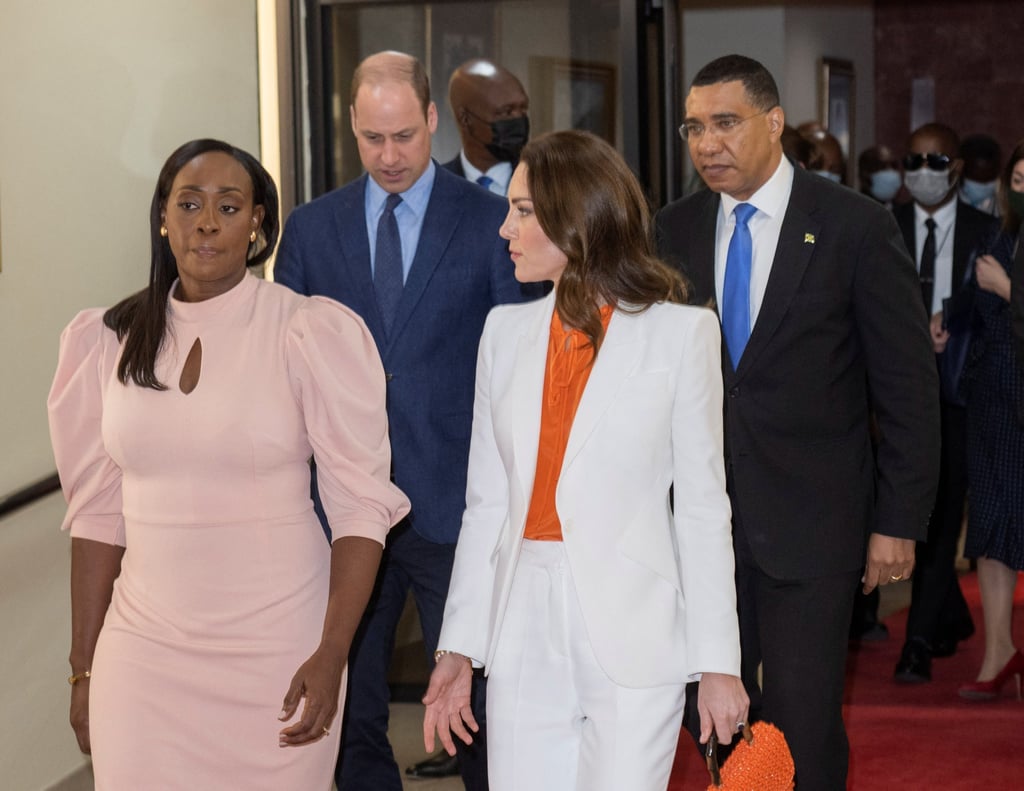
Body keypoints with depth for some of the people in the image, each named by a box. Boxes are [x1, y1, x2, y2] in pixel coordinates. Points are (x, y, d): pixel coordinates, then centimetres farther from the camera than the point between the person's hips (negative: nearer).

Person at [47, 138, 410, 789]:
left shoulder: (314, 335, -7)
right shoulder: (111, 341, 5)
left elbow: (361, 504, -7)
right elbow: (99, 512, 10)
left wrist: (331, 658, -15)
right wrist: (84, 669, 9)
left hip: (276, 650, -3)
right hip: (144, 654, 3)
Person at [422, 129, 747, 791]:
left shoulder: (680, 331, -1)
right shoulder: (507, 331, 11)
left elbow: (702, 506, -1)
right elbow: (487, 501, 11)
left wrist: (719, 663, -4)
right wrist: (459, 648, 6)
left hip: (632, 630, -4)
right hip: (525, 631, 4)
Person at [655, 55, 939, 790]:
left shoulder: (856, 226, -7)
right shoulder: (677, 229, 6)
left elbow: (907, 387, -5)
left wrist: (898, 521, -7)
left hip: (810, 521, -4)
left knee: (804, 726, -3)